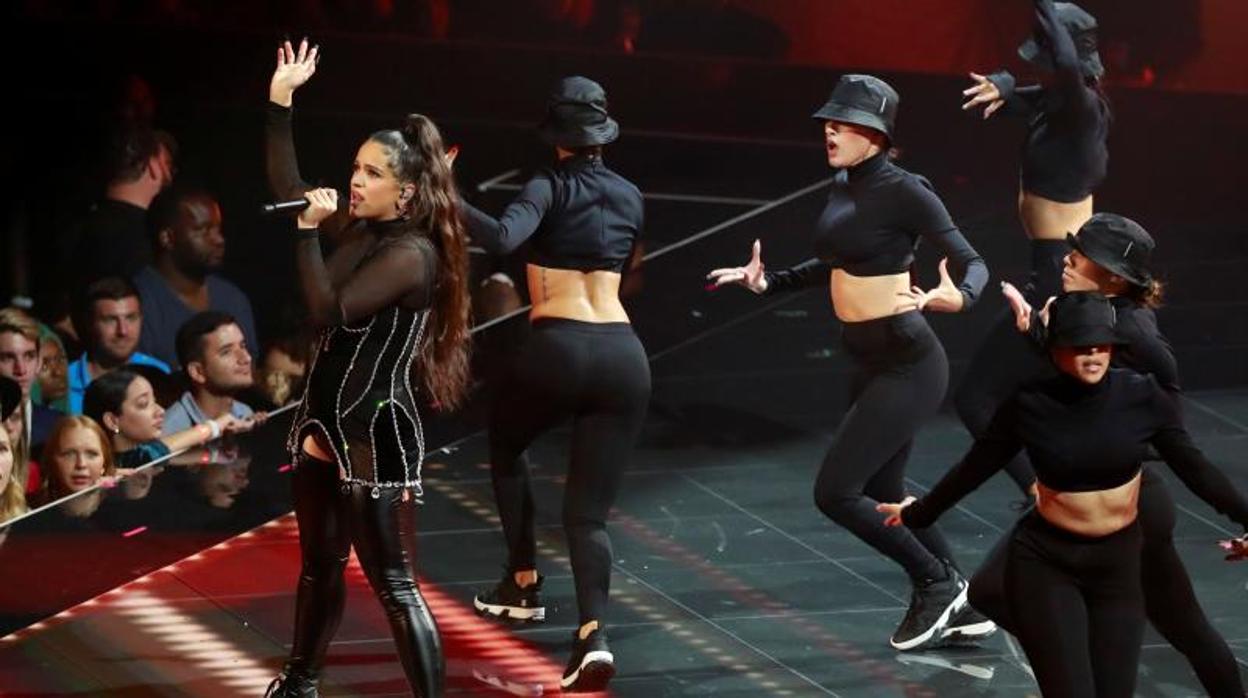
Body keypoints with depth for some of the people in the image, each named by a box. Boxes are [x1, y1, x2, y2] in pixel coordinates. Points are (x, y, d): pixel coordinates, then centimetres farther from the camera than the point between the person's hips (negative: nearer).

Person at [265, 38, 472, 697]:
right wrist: (280, 101, 10)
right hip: (326, 421, 8)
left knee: (390, 582, -8)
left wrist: (310, 229, -22)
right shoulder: (362, 232, 5)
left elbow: (329, 312, -25)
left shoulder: (414, 254, -18)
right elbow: (288, 191, 14)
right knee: (319, 564, 22)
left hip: (373, 432, -8)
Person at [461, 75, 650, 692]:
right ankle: (594, 633, -21)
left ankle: (523, 583, 28)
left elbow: (502, 238, -21)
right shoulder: (629, 196, 16)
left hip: (557, 349, -4)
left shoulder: (550, 187, 0)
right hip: (624, 353, 4)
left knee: (505, 445, 30)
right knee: (589, 511, 3)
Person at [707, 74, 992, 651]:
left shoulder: (904, 192, -17)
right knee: (882, 494, 18)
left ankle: (936, 584, 8)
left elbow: (973, 263, -19)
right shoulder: (843, 186, 7)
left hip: (907, 366, -9)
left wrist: (958, 296, -40)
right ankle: (959, 608, 31)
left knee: (834, 493, -9)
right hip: (872, 365, 9)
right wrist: (768, 282, 15)